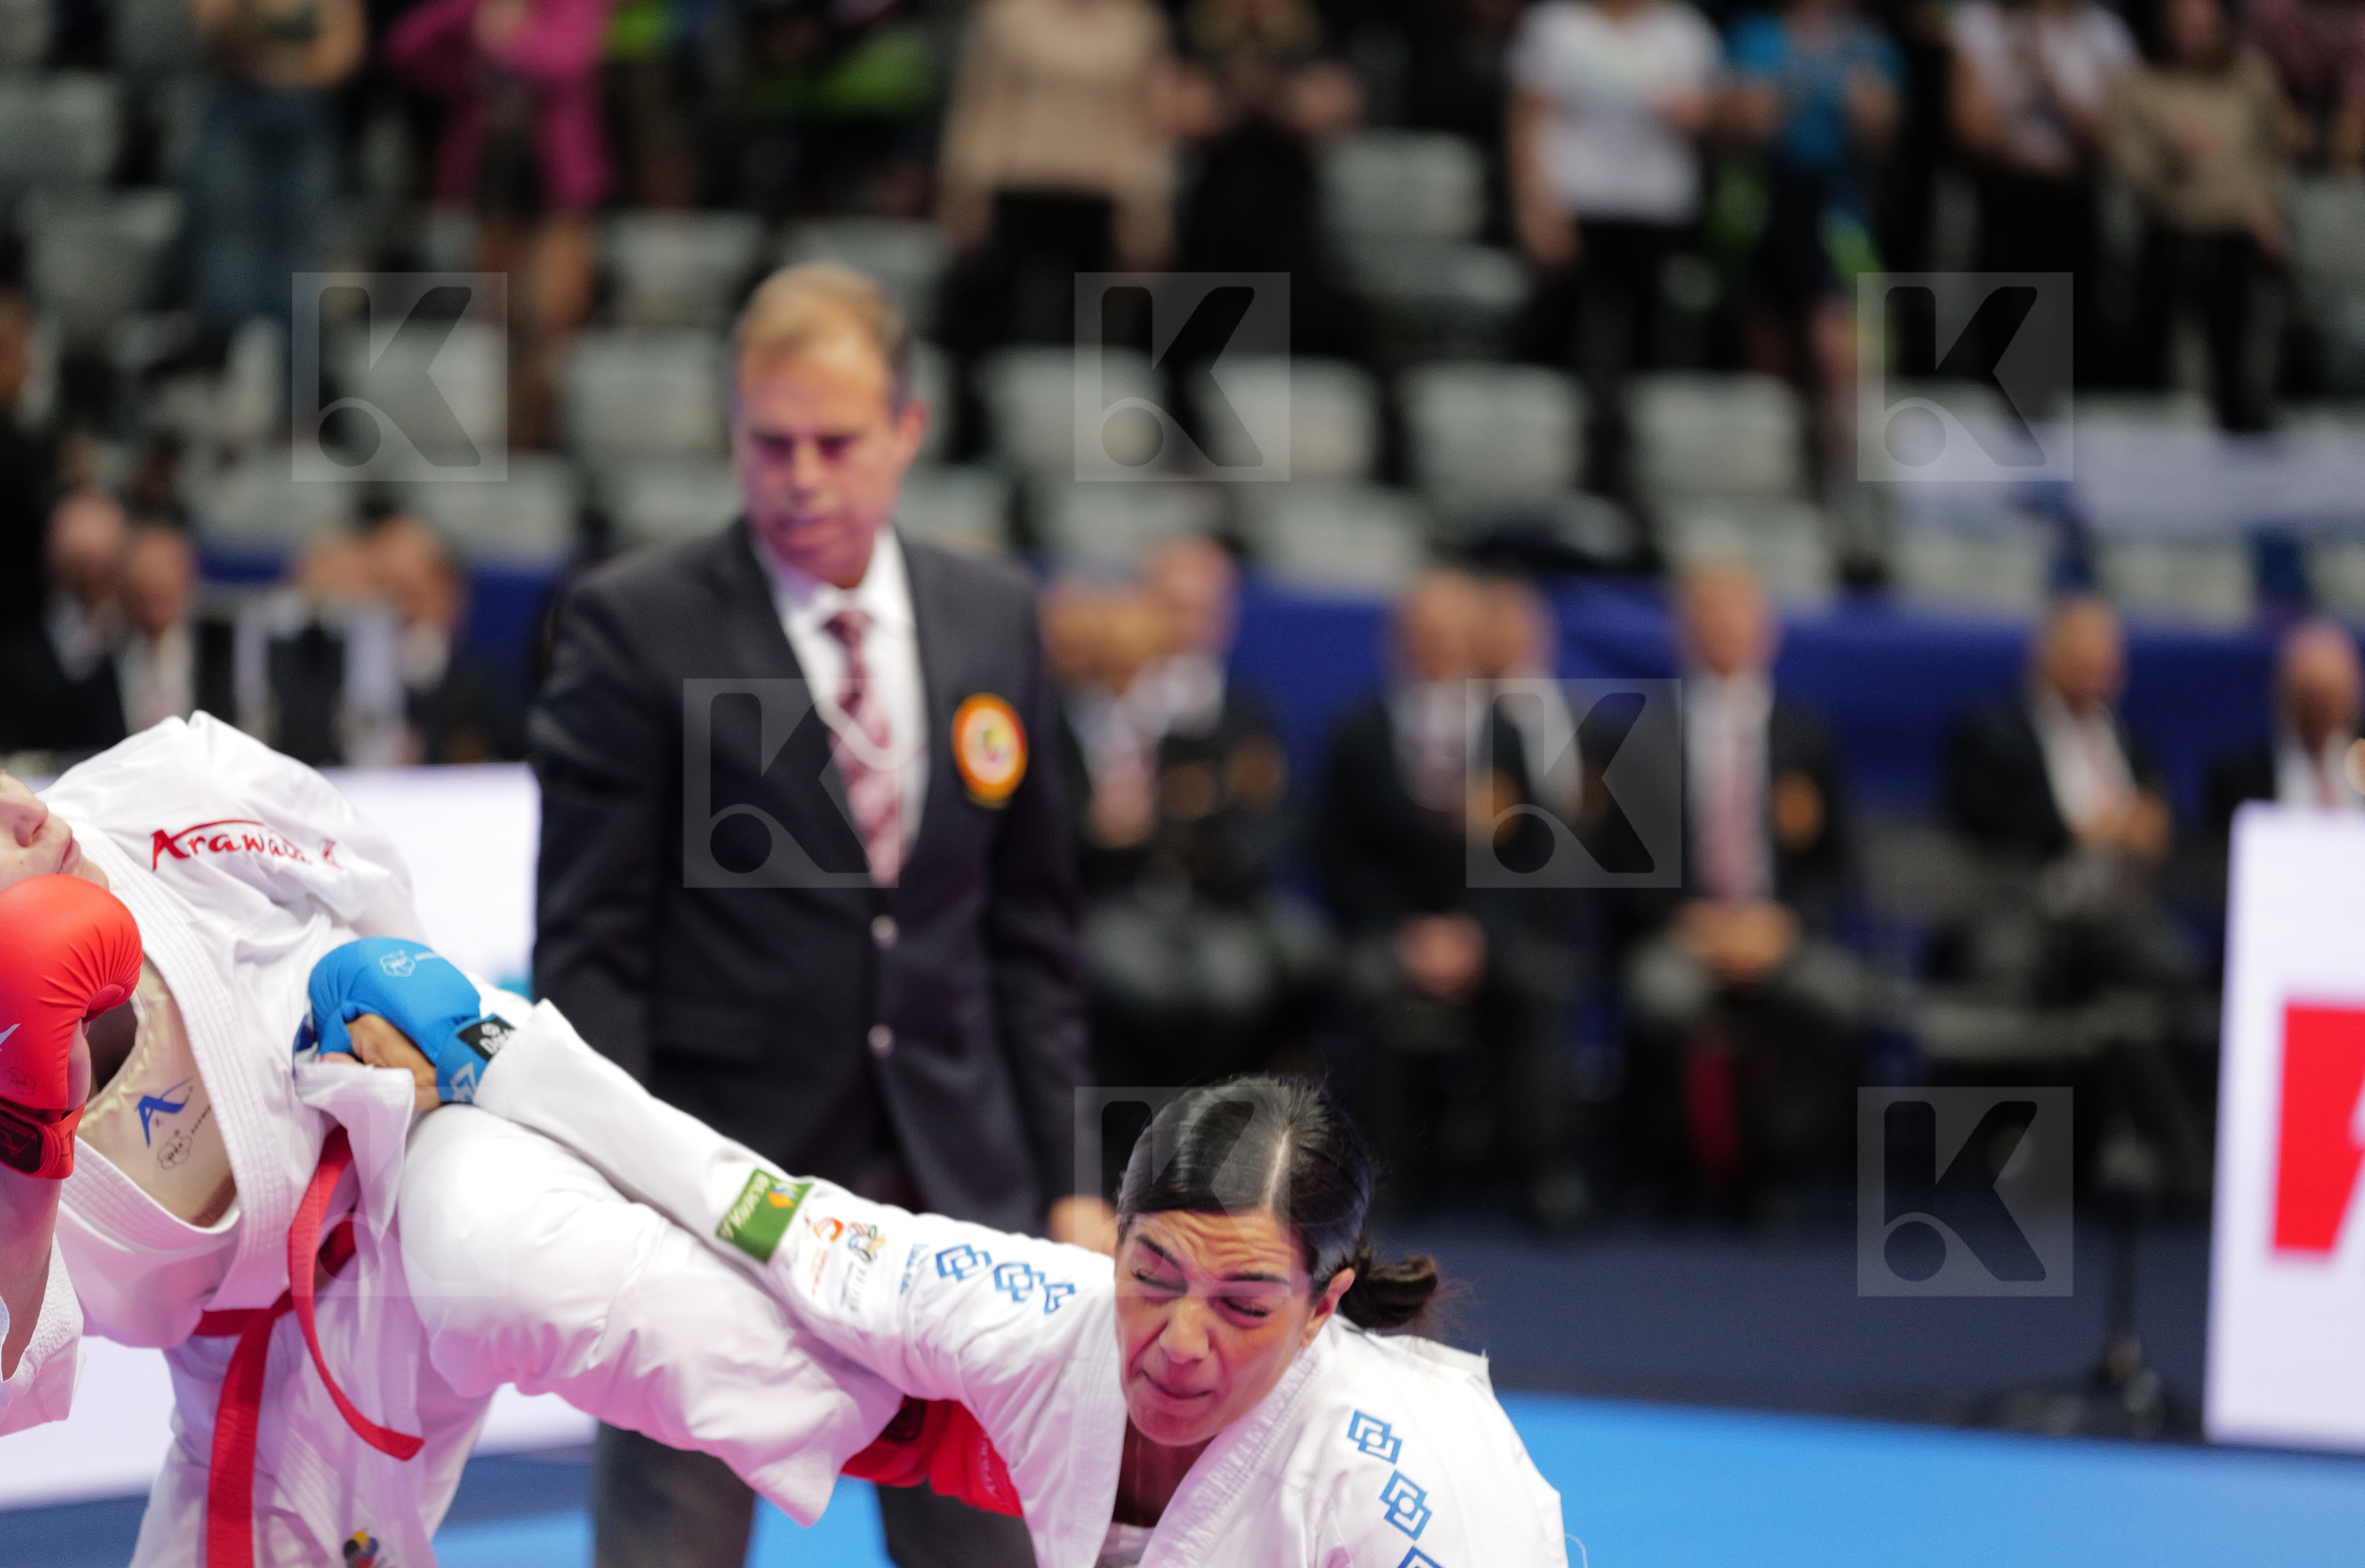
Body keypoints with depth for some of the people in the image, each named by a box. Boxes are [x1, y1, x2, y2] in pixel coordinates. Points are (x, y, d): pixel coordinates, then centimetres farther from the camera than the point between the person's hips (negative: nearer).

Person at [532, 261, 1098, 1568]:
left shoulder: (993, 620, 9)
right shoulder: (635, 626, -5)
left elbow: (1029, 932, 14)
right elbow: (588, 947, -7)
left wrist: (1070, 1184, 10)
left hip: (951, 1187, 4)